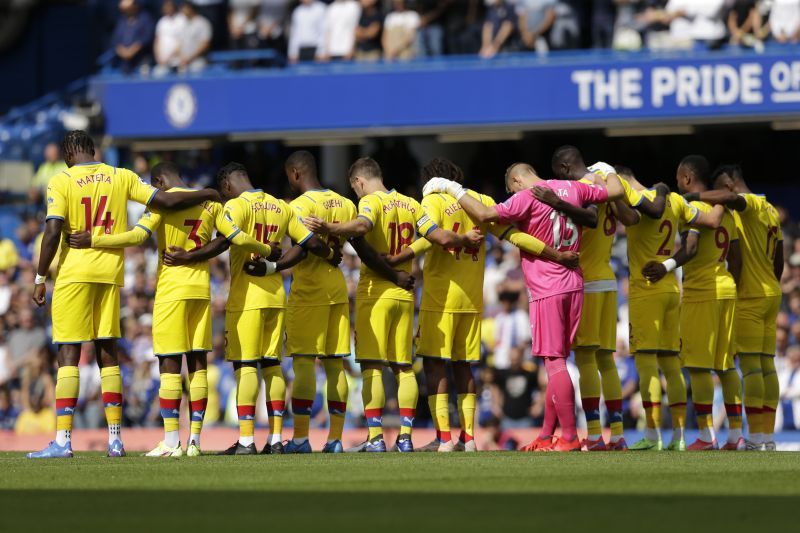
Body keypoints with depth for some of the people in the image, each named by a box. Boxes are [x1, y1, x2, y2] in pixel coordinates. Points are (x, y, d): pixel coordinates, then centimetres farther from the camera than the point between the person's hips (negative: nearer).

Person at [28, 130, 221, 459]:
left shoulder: (61, 182, -3)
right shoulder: (121, 178, 7)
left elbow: (52, 232, -11)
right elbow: (167, 201, 4)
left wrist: (40, 278, -5)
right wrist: (207, 195, 19)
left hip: (74, 274, -4)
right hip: (111, 272, 4)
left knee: (68, 355, -4)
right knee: (108, 352, 10)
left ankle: (63, 440, -11)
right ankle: (114, 439, 8)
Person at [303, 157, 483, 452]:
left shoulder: (371, 201, -6)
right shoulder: (411, 204, 12)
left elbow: (361, 226, -28)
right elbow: (442, 238, 6)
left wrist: (328, 228, -41)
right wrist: (466, 239, 25)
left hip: (375, 294, -6)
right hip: (404, 294, 6)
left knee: (371, 367, -5)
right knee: (404, 367, 9)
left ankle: (375, 437, -11)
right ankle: (405, 436, 4)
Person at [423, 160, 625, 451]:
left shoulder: (527, 198, -13)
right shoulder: (572, 188, 8)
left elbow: (484, 214, -19)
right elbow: (616, 191, 18)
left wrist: (453, 189, -7)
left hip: (547, 290, -8)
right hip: (574, 285, 8)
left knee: (554, 362, -6)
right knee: (556, 362, 12)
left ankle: (570, 436, -8)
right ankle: (546, 435, 16)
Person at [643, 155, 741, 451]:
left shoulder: (692, 207, -10)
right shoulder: (724, 211, 16)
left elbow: (691, 247, -25)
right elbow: (735, 256, 18)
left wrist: (667, 265, -39)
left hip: (700, 293, -8)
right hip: (726, 289, 8)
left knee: (698, 365, -6)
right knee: (726, 364, 11)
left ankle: (706, 436, -10)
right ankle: (735, 434, 9)